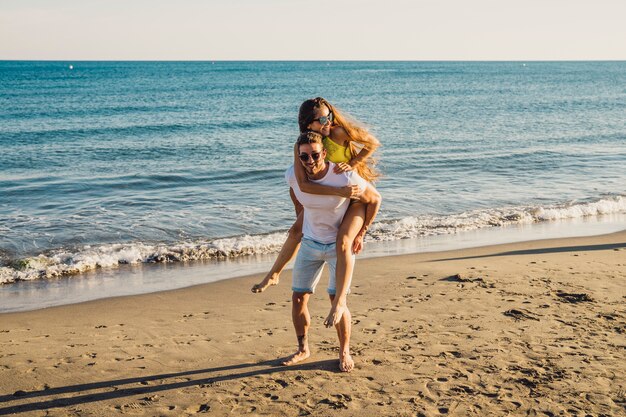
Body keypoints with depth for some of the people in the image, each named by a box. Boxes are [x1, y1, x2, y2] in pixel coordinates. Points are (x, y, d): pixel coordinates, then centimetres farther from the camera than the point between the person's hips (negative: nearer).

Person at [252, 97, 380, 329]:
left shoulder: (339, 132, -25)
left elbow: (373, 143, -13)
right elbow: (303, 185, -27)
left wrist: (352, 164, -24)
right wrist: (338, 191, -35)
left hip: (356, 197, -5)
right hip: (328, 195, 5)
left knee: (343, 242, -26)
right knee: (296, 231, 13)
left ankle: (340, 301, -21)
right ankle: (274, 275, 35)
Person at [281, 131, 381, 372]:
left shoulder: (345, 177, -28)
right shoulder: (293, 175, -16)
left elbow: (375, 199, -12)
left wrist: (359, 234, -11)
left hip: (340, 244, -4)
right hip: (310, 242, 4)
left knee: (337, 299, -10)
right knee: (298, 298, 4)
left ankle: (344, 353, 11)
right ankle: (303, 349, 25)